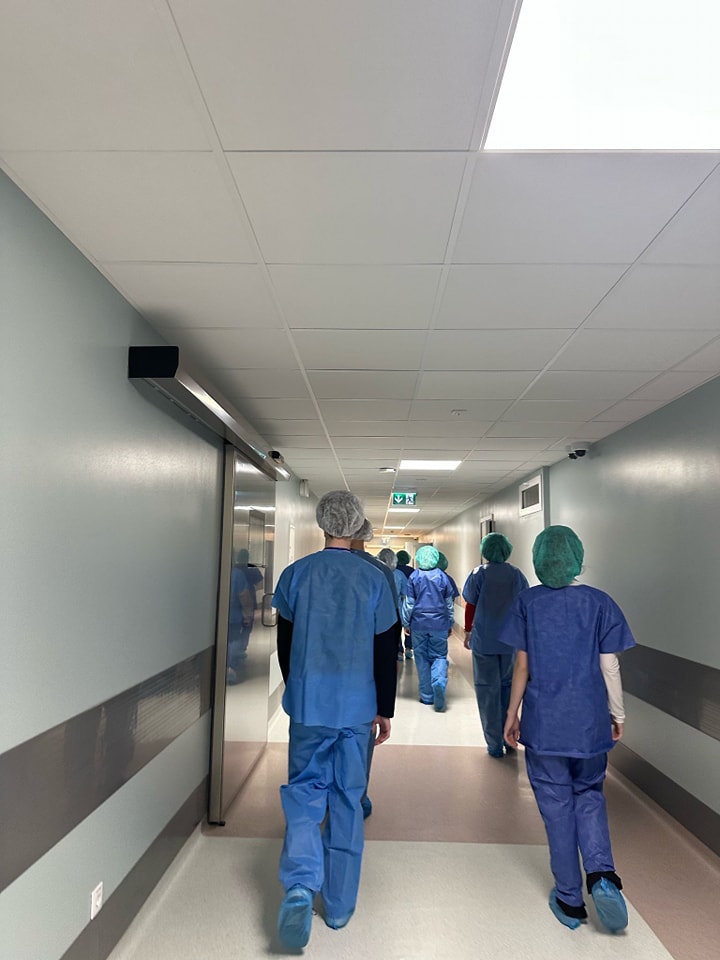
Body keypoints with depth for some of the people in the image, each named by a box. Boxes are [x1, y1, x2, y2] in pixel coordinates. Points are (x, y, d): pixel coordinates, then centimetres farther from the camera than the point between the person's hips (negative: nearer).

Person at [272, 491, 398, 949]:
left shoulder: (296, 574, -4)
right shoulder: (374, 578, -6)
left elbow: (285, 643, 5)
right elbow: (386, 651, -3)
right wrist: (385, 710, 8)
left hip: (308, 703, 0)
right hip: (357, 707, 0)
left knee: (305, 792, 14)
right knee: (348, 800, 13)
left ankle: (300, 886, -4)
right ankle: (340, 906, 26)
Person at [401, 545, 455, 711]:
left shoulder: (414, 577, -5)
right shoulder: (442, 576, 0)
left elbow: (409, 603, -2)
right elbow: (449, 603, 7)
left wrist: (406, 623, 9)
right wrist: (450, 623, 18)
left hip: (419, 624, -1)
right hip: (439, 624, 1)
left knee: (422, 659, 9)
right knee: (439, 656, 8)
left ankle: (427, 696, 12)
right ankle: (439, 682, -20)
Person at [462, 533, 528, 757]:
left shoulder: (479, 574, -6)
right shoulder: (517, 574, 1)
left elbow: (471, 607, -4)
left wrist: (468, 633, 8)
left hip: (484, 640, -3)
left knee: (488, 691, 6)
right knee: (508, 687, 18)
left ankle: (495, 745, 9)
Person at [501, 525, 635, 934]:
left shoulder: (527, 603, -6)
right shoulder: (600, 602, -5)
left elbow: (523, 665, -3)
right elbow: (609, 666, -3)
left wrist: (512, 713, 8)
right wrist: (618, 714, 10)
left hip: (543, 722, -1)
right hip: (589, 720, 1)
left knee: (556, 804, 13)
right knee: (589, 795, 22)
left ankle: (570, 900, 23)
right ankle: (602, 874, 3)